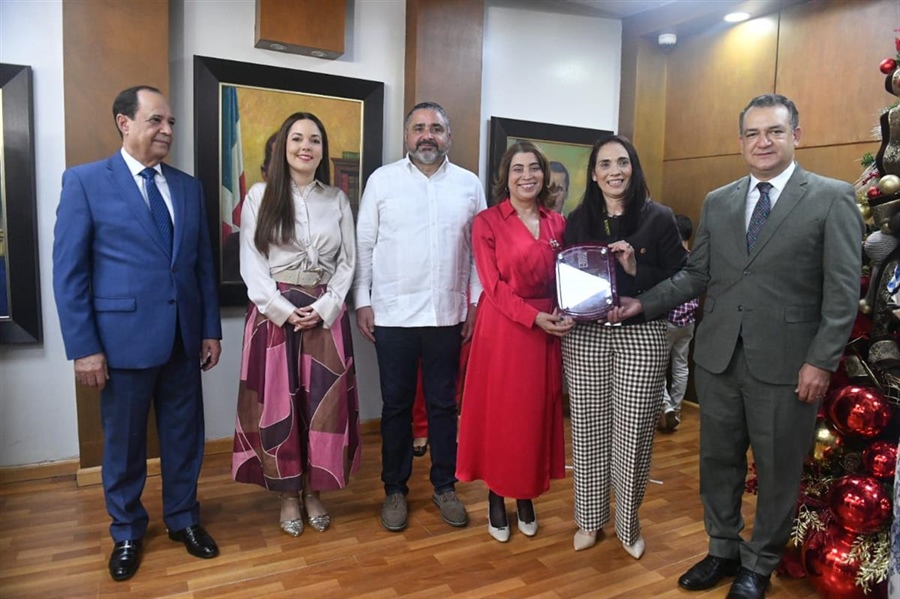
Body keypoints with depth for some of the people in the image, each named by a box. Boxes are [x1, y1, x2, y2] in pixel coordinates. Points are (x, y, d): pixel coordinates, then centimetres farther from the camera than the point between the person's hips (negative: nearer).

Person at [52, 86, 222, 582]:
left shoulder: (188, 186, 9)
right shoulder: (85, 181, -4)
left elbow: (204, 263, 9)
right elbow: (69, 271, -7)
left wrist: (211, 329, 6)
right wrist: (84, 347, -11)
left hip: (183, 338, 4)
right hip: (124, 337, -3)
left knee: (184, 437, 14)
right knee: (124, 444, 12)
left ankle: (183, 518, 35)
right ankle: (126, 532, 34)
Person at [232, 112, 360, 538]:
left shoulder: (337, 200, 8)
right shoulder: (260, 196, 1)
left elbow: (348, 261, 5)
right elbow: (252, 264, -3)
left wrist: (324, 307, -8)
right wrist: (285, 311, -13)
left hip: (325, 315, 2)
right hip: (274, 314, -1)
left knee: (324, 404, 4)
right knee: (278, 404, 4)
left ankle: (314, 492, 22)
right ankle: (288, 495, 21)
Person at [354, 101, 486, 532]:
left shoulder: (469, 184, 6)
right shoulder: (382, 180, 2)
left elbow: (479, 249, 6)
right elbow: (364, 245, 2)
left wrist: (475, 302, 2)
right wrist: (362, 302, -2)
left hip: (448, 315, 1)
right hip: (393, 314, -1)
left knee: (443, 404, 12)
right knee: (396, 405, 10)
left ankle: (445, 486, 28)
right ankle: (395, 489, 26)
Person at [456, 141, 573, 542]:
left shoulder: (557, 224, 9)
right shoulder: (487, 222, -4)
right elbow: (493, 285, -9)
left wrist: (561, 313, -9)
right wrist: (534, 317, -19)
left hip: (546, 331, 4)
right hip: (502, 329, -4)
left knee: (537, 413, 11)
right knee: (498, 414, 5)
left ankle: (526, 498, 29)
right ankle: (496, 501, 22)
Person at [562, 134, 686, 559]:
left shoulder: (659, 219, 0)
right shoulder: (578, 220, 7)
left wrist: (636, 270, -17)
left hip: (641, 337, -2)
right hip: (585, 336, 2)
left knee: (633, 431, 3)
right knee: (589, 428, 8)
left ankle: (628, 522, 26)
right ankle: (590, 518, 27)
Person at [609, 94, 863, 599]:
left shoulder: (833, 198, -3)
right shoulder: (717, 202, 10)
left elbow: (843, 289, -7)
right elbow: (697, 276, 10)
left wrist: (821, 361, -13)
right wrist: (643, 304, 0)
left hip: (785, 363, -3)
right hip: (718, 356, 4)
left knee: (777, 471, 11)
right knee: (718, 461, 15)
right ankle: (723, 551, 36)